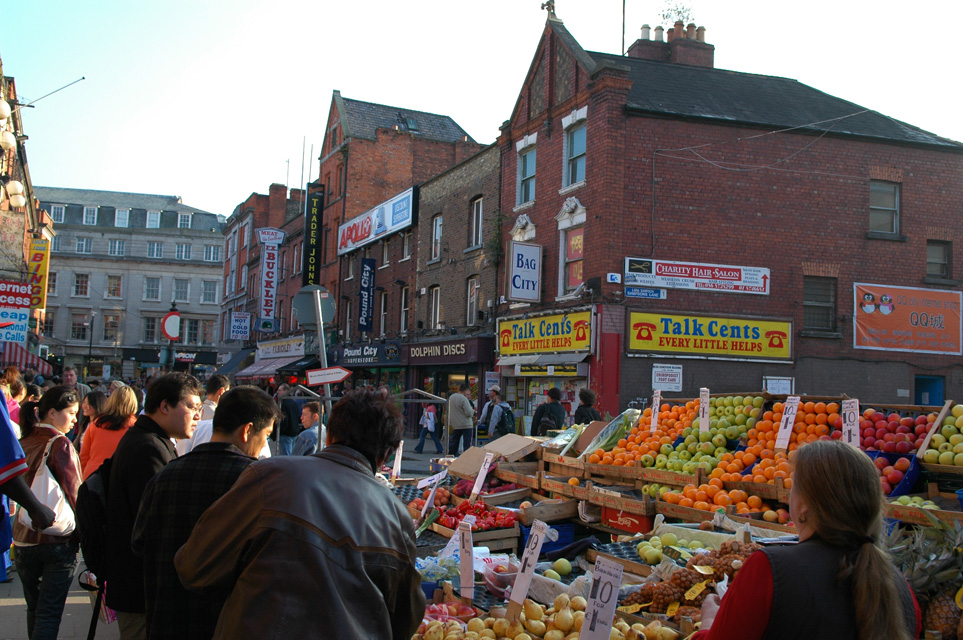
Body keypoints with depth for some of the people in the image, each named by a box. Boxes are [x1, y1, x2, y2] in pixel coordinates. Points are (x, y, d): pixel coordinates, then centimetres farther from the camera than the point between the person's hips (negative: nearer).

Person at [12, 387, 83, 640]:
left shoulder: (24, 443, 5)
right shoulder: (60, 444, -13)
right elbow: (73, 493, -14)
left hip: (24, 539, 6)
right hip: (58, 541, -6)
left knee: (34, 609, 17)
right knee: (50, 612, -2)